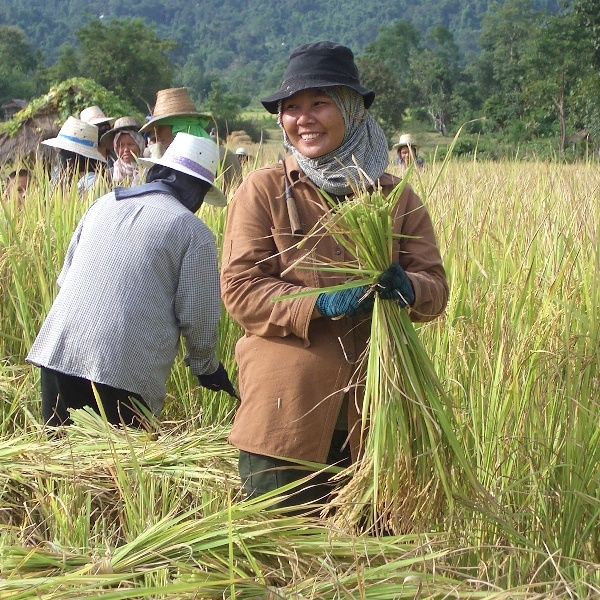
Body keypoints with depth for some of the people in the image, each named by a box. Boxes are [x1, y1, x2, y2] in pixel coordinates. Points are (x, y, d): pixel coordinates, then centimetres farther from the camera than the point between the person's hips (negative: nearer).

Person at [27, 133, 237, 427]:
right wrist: (206, 367, 17)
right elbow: (198, 316, 0)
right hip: (125, 373, -5)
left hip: (57, 356, 5)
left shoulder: (103, 204, 15)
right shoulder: (194, 233, -2)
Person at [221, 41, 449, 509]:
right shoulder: (263, 191, -1)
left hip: (373, 417, 3)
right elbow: (239, 288, -7)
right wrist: (322, 303, -22)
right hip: (286, 415, -3)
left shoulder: (396, 197, 8)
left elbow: (436, 286, 5)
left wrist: (406, 289, -20)